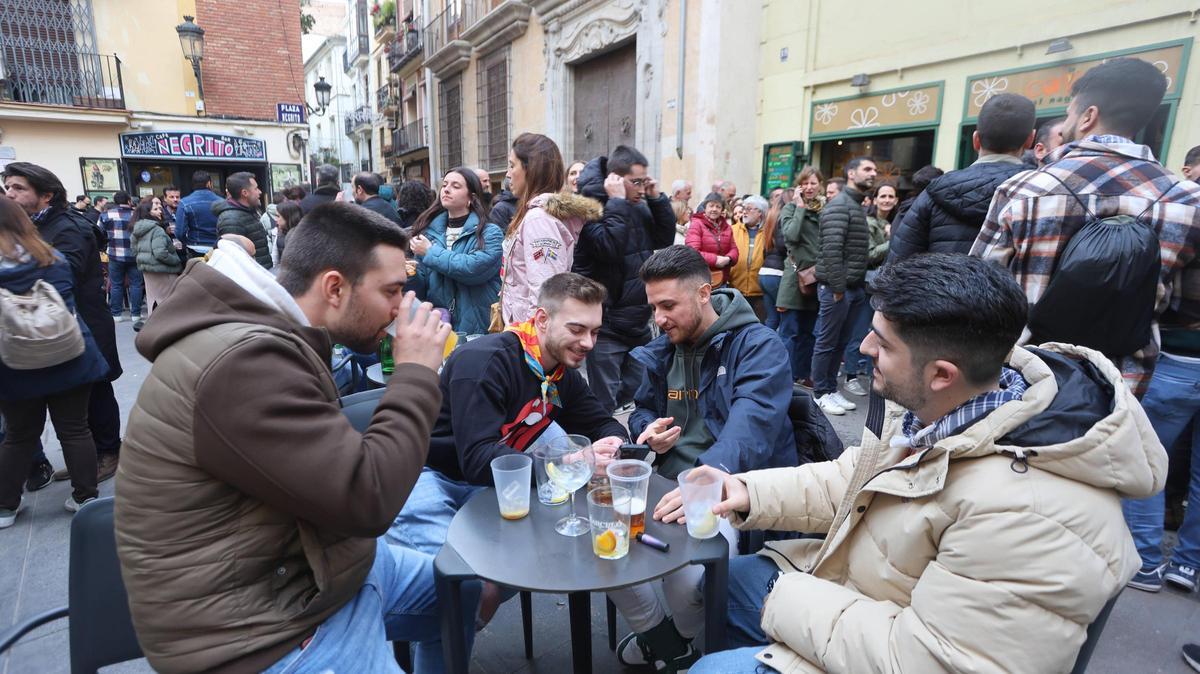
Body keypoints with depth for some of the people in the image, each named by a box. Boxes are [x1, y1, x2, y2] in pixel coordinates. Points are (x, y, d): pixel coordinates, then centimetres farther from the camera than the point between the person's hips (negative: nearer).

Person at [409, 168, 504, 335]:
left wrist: (430, 252, -12)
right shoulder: (429, 231, 6)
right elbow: (421, 283, 7)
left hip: (476, 328, -4)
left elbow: (474, 268, -24)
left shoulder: (490, 233, -7)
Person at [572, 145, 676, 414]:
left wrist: (657, 198, 0)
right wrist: (618, 202, -18)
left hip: (639, 323, 8)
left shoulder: (638, 207, 10)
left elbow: (666, 239, 8)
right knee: (605, 403, 1)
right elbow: (610, 247, -26)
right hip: (606, 327, -7)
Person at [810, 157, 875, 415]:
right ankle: (821, 393, 10)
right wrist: (837, 287, -21)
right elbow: (832, 249, -20)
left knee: (841, 342, 14)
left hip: (853, 287, 9)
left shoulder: (858, 207, 18)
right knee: (827, 342, 0)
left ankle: (832, 388, 24)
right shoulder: (839, 205, -12)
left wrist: (859, 285, 13)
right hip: (837, 287, -9)